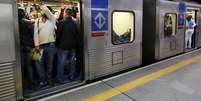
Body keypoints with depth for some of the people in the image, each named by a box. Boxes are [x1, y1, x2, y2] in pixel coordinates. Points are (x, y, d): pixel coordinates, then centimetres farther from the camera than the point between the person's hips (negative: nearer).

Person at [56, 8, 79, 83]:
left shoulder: (62, 23, -14)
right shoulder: (74, 23, 2)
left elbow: (58, 35, -10)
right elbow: (77, 34, 8)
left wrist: (57, 43, 6)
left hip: (63, 46, -5)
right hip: (73, 45, 5)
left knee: (61, 63, 3)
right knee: (72, 61, 14)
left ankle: (60, 79, 9)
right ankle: (71, 76, 24)